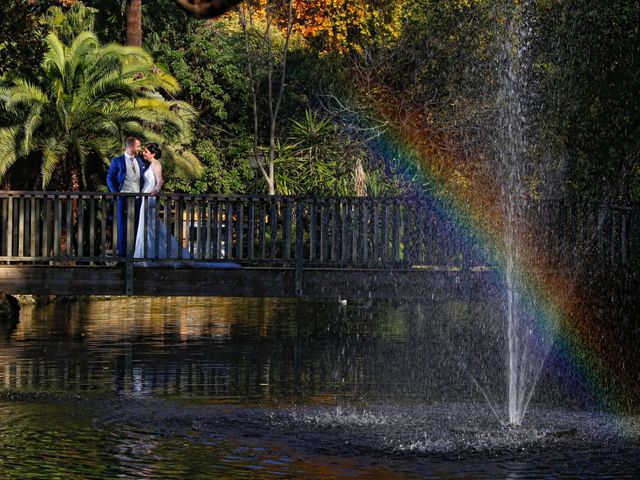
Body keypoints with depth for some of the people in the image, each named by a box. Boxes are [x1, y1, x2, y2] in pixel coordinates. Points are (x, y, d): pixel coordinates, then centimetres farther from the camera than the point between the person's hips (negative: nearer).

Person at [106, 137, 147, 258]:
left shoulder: (139, 161, 15)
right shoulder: (117, 161, 0)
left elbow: (144, 177, 21)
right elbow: (110, 178, 0)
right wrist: (115, 192, -10)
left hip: (138, 198, 4)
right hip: (124, 198, -4)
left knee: (136, 227, 5)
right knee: (123, 226, -1)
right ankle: (122, 253, 3)